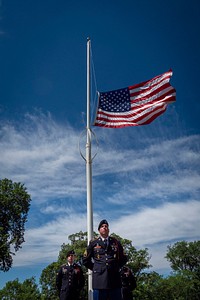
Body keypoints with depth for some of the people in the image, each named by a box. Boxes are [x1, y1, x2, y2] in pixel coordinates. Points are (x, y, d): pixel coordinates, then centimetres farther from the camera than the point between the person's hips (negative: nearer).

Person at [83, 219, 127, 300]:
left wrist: (116, 267, 10)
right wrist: (95, 268, 9)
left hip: (114, 279, 1)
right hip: (99, 278, -1)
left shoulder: (116, 242, 10)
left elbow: (123, 258, 20)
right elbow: (85, 260, 14)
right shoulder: (93, 243, 7)